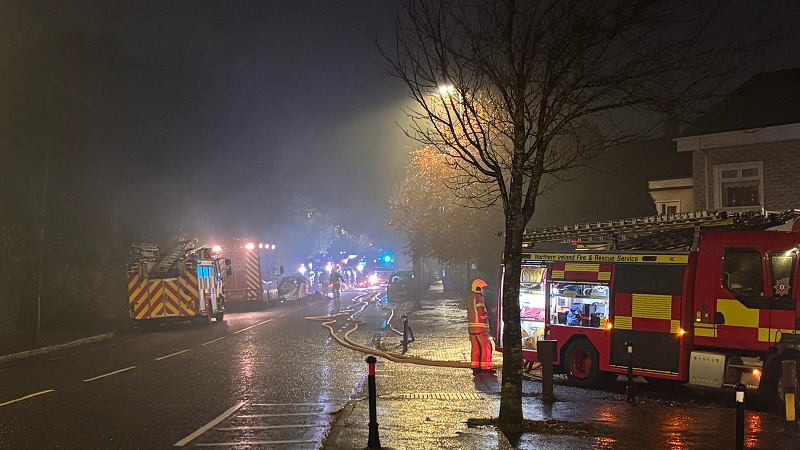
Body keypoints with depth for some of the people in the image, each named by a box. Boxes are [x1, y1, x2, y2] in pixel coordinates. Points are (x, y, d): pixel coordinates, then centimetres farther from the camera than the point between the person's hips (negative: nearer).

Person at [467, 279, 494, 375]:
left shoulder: (469, 298, 16)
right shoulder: (479, 298, -11)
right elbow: (482, 313, -17)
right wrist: (486, 317, 1)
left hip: (471, 326, 8)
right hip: (480, 326, -8)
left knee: (475, 347, 11)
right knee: (486, 347, -2)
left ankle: (475, 367, 10)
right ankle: (485, 367, -2)